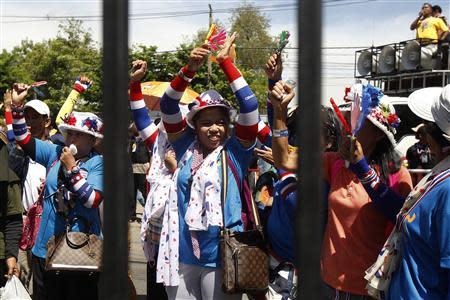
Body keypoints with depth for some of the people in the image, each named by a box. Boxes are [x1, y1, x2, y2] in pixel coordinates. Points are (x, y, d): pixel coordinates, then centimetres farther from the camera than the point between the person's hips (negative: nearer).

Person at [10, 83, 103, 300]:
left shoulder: (97, 163, -5)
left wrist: (71, 168, -17)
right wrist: (17, 105, -2)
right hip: (46, 247, 4)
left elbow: (93, 200, -17)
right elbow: (23, 139, 8)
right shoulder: (55, 153, 8)